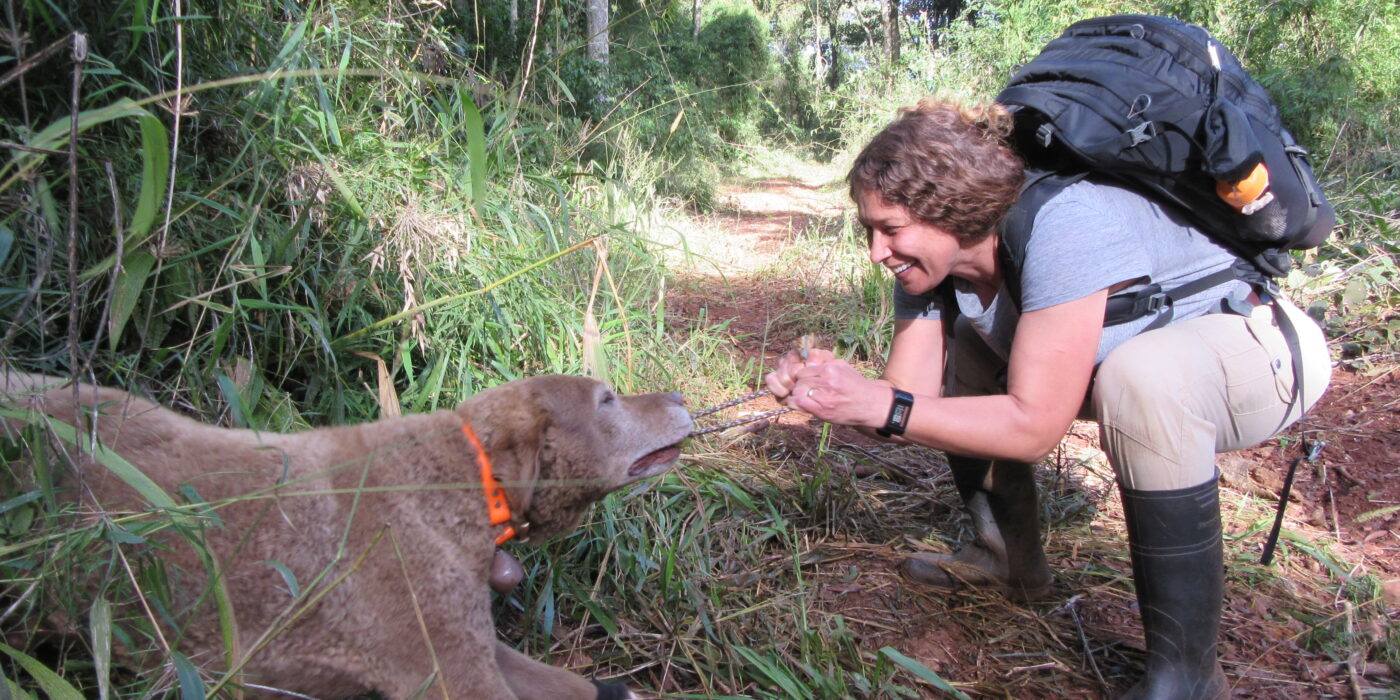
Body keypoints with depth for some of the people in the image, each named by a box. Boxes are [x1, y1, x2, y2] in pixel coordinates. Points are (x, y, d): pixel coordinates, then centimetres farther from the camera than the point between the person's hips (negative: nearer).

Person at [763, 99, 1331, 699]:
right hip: (1129, 357, 8)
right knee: (949, 352, 4)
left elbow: (1034, 427, -33)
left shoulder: (1061, 222, -33)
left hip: (1264, 352, -7)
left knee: (1142, 377, -39)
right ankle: (1009, 560, 18)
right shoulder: (930, 257, -9)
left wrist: (880, 406, -35)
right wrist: (836, 393, -30)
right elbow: (911, 396, -12)